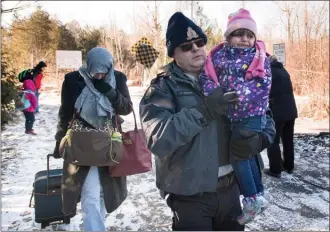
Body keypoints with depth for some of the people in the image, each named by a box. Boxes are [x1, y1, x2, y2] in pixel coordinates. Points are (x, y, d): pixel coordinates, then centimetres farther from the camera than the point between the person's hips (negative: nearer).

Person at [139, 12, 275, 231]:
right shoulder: (163, 88, -10)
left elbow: (264, 117, 7)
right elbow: (158, 139, -26)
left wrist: (260, 139, -14)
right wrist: (204, 111, -30)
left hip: (230, 187, 5)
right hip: (189, 195, -5)